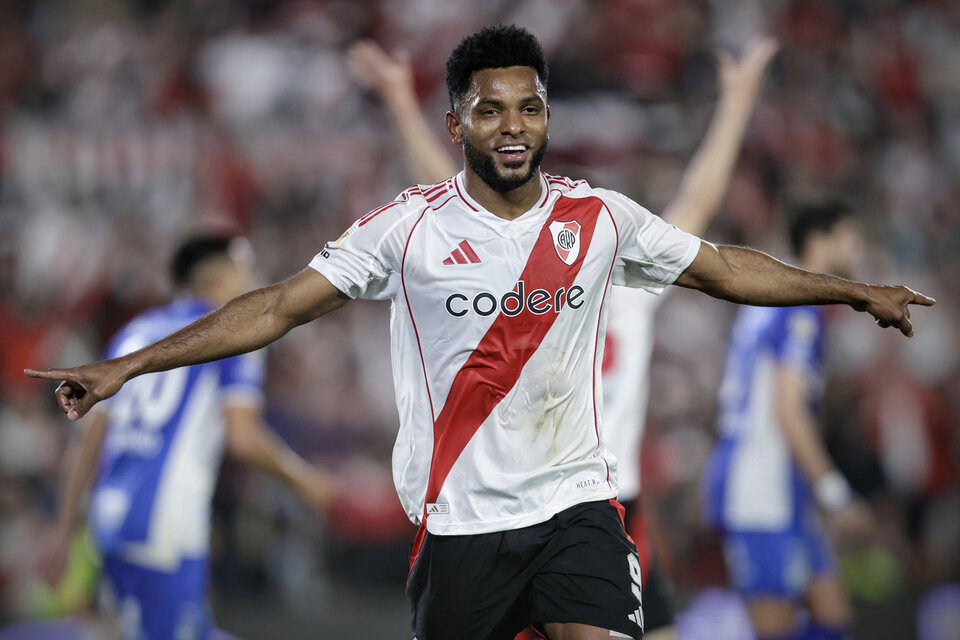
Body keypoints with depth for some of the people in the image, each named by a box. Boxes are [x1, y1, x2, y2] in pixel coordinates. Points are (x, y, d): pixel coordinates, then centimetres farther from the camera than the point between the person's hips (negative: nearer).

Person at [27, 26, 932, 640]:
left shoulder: (600, 218, 2)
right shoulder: (408, 226, -4)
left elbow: (727, 268, 16)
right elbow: (280, 307, -4)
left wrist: (857, 292, 18)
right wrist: (126, 367, -10)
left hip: (577, 503, 1)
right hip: (459, 517, -1)